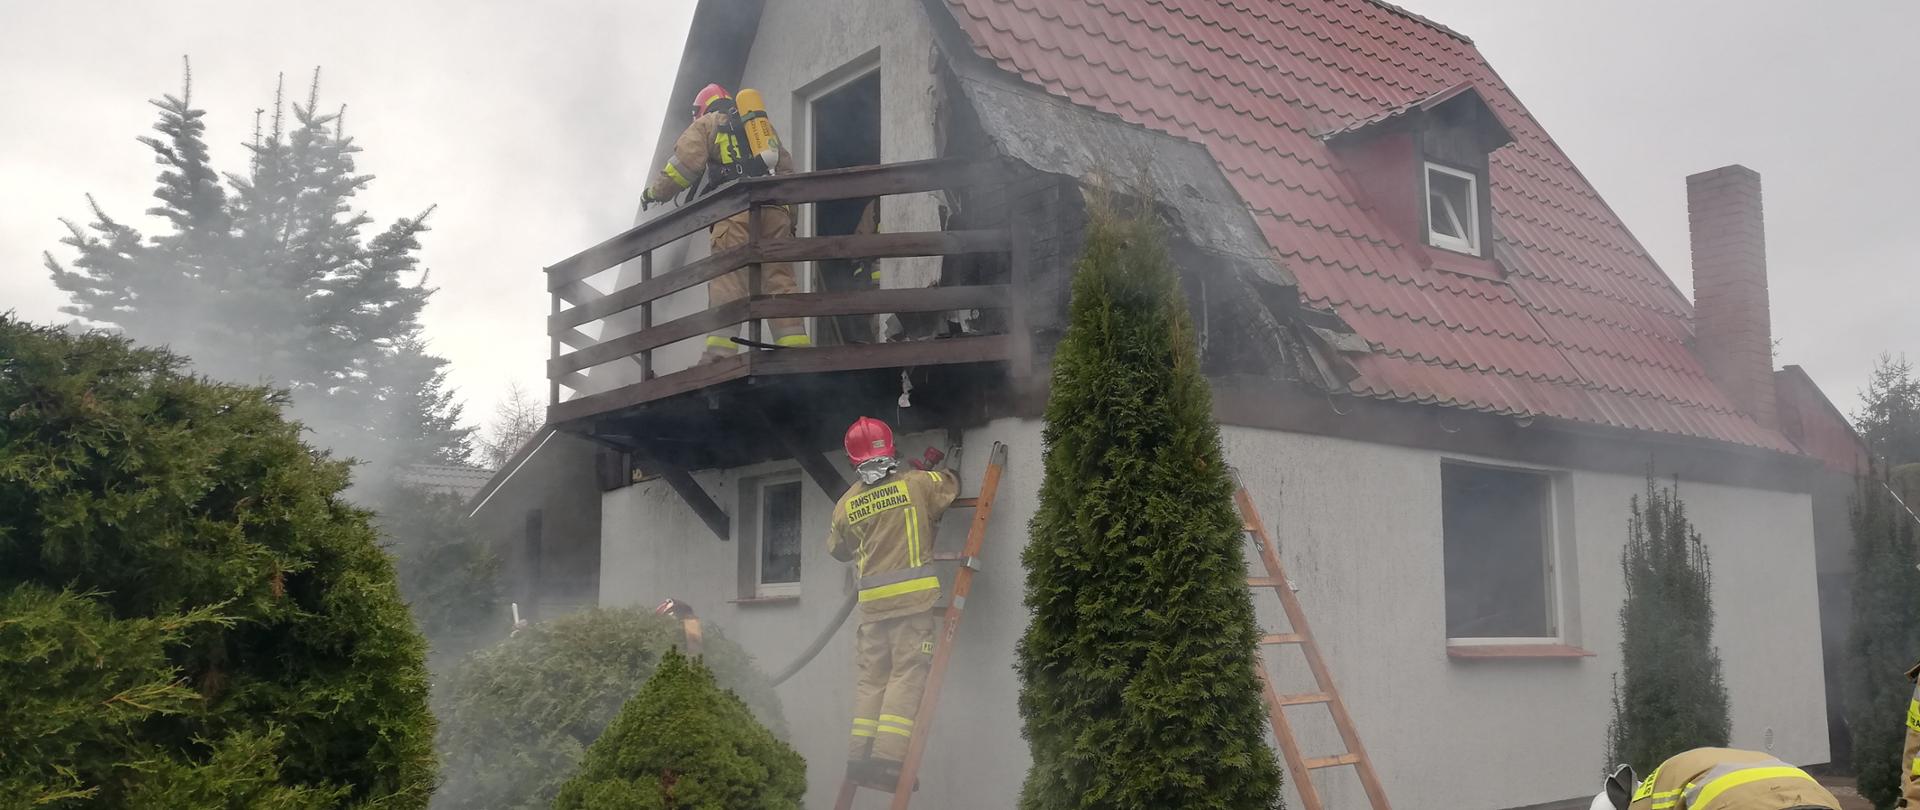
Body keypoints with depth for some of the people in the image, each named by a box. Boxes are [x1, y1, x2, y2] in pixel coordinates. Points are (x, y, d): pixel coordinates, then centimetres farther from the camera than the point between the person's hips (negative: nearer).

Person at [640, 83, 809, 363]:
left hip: (735, 208, -4)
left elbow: (684, 164, 4)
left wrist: (654, 192, 17)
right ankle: (796, 347, -14)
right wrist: (790, 217, 26)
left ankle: (720, 352, -23)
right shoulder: (764, 124, 34)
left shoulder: (706, 124, 18)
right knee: (779, 280, -1)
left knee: (727, 280, -11)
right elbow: (787, 170, 27)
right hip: (775, 209, 4)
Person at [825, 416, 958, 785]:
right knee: (907, 675, -4)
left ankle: (860, 753, 5)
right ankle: (889, 754, -12)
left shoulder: (846, 503, 7)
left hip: (872, 601, 3)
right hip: (913, 596, -3)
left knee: (872, 678, 11)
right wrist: (937, 465, 36)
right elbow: (952, 485, 18)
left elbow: (837, 550, 22)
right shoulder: (917, 482, -1)